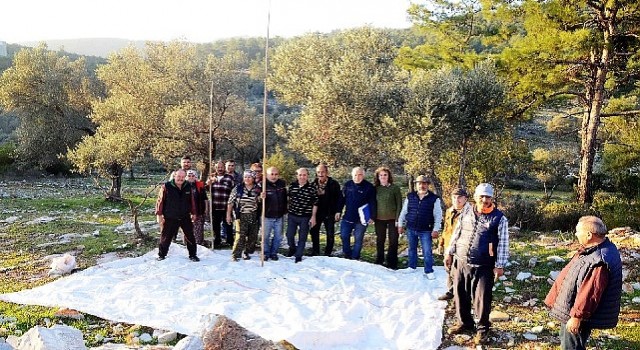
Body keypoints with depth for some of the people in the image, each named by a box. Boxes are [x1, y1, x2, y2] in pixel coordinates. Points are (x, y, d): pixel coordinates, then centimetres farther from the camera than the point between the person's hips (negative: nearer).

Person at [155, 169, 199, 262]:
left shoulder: (188, 187, 3)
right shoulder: (166, 187, -9)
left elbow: (192, 201, 11)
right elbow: (160, 201, -5)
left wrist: (193, 213, 13)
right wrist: (159, 214, -7)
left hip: (185, 217, 3)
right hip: (170, 218, -3)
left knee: (190, 236, 5)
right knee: (166, 237, 6)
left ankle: (192, 255, 18)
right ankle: (161, 255, 22)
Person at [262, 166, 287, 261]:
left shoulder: (282, 184, 2)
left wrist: (284, 211, 18)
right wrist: (261, 197, -36)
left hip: (279, 216, 4)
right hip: (267, 216, -3)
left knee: (278, 237, 10)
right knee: (266, 236, 4)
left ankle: (274, 252, 24)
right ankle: (266, 253, 20)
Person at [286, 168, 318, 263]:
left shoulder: (312, 188, -8)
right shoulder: (292, 186, 0)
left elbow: (315, 204, -4)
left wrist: (313, 216, -6)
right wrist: (288, 210, 15)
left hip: (305, 217, -2)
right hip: (292, 216, 3)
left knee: (302, 237, 5)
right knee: (289, 235, 6)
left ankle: (298, 256, 20)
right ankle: (292, 248, 35)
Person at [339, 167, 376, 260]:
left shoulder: (369, 187, -8)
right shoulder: (347, 185, 2)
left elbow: (372, 203, -7)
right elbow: (342, 199, 9)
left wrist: (372, 217, -10)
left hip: (361, 219, -3)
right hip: (347, 217, 4)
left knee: (358, 239, 5)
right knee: (344, 236, 7)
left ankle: (355, 258, 16)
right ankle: (347, 256, 23)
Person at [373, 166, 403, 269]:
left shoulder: (395, 188, -3)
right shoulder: (376, 189, 5)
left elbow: (399, 204, -4)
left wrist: (398, 219, -10)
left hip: (392, 218, -2)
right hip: (379, 219, 2)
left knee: (393, 241, 1)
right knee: (380, 241, 9)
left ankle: (391, 263, 10)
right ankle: (379, 262, 21)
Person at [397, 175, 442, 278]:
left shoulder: (434, 199, -5)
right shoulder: (410, 197, 3)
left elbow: (438, 215, -5)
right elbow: (404, 211, 10)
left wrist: (436, 230, -9)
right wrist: (400, 224, 9)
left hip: (426, 231, -3)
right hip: (411, 229, 3)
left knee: (427, 252, -2)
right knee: (412, 249, 16)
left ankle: (429, 271, 9)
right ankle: (412, 267, 33)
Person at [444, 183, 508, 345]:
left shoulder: (499, 218, -8)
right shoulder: (466, 211, 5)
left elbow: (503, 243, -7)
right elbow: (456, 233, 13)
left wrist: (500, 265, -11)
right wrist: (449, 253, 11)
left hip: (484, 267, -4)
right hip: (461, 262, 4)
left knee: (482, 298, 0)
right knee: (460, 294, 14)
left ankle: (482, 328, 20)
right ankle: (465, 322, 33)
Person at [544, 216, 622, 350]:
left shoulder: (599, 262, -32)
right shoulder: (593, 249, 2)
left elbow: (589, 293, -30)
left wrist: (577, 317, -23)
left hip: (578, 314, -10)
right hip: (573, 309, 10)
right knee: (566, 339, 25)